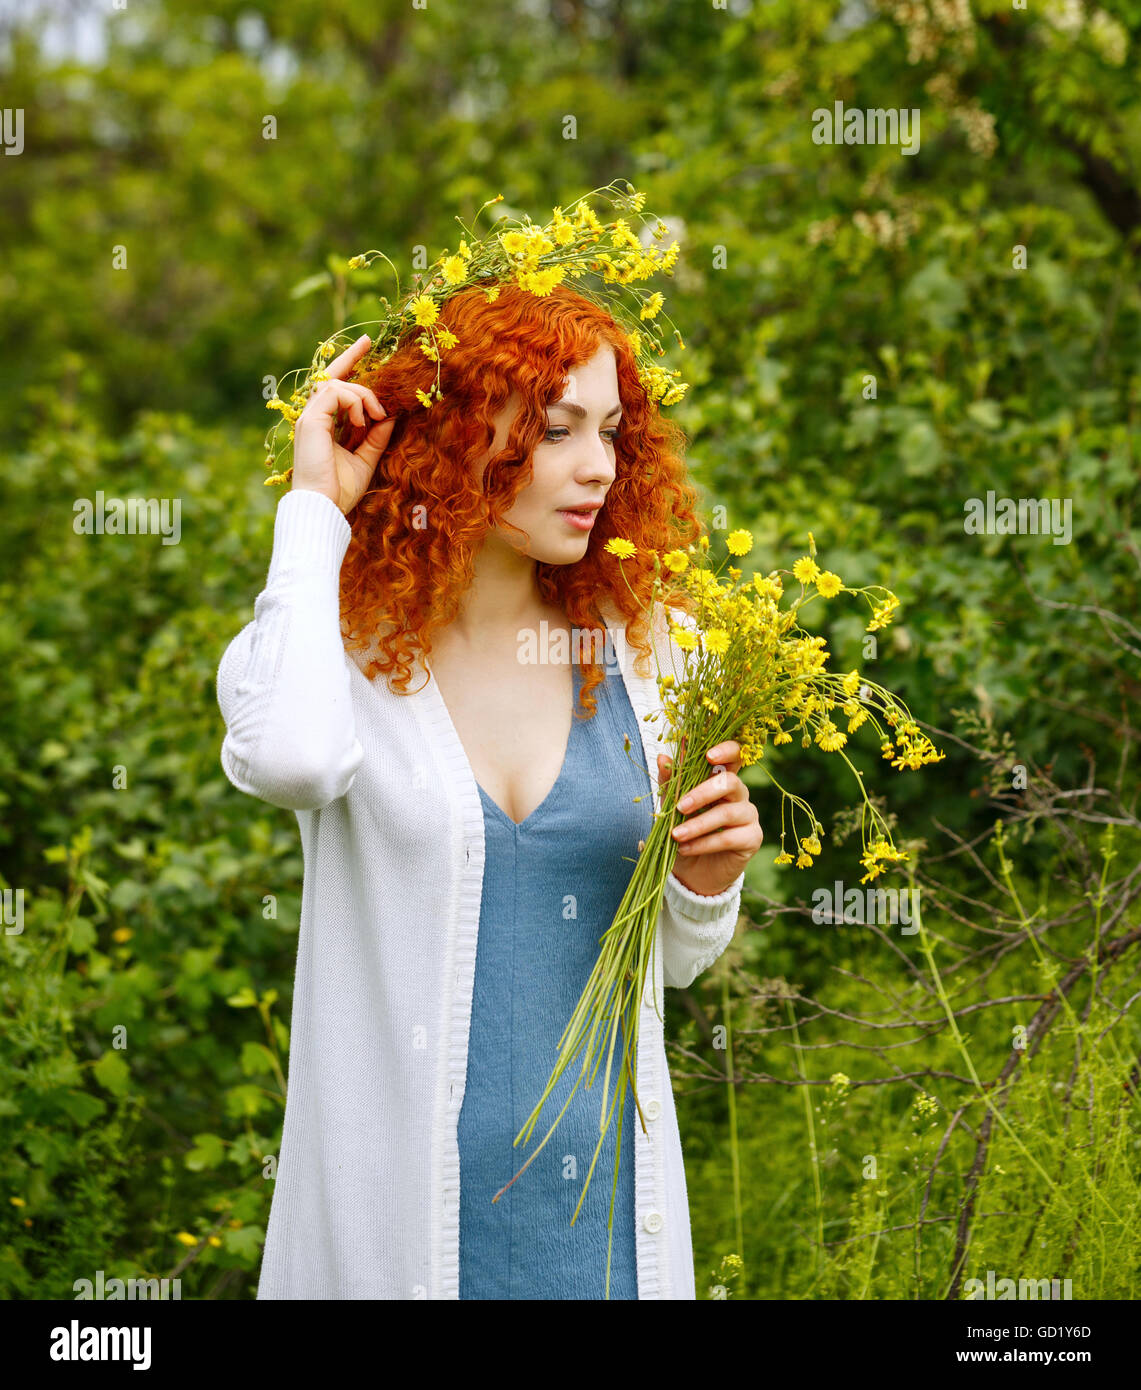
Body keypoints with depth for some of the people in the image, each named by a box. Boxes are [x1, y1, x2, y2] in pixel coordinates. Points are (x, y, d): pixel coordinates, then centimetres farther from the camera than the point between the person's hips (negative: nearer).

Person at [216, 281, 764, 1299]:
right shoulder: (340, 649, -8)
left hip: (605, 1193, 3)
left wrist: (707, 879, -12)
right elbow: (289, 757, -34)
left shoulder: (632, 653, 2)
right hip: (408, 1207, -3)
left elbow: (670, 961, 11)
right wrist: (314, 510, -21)